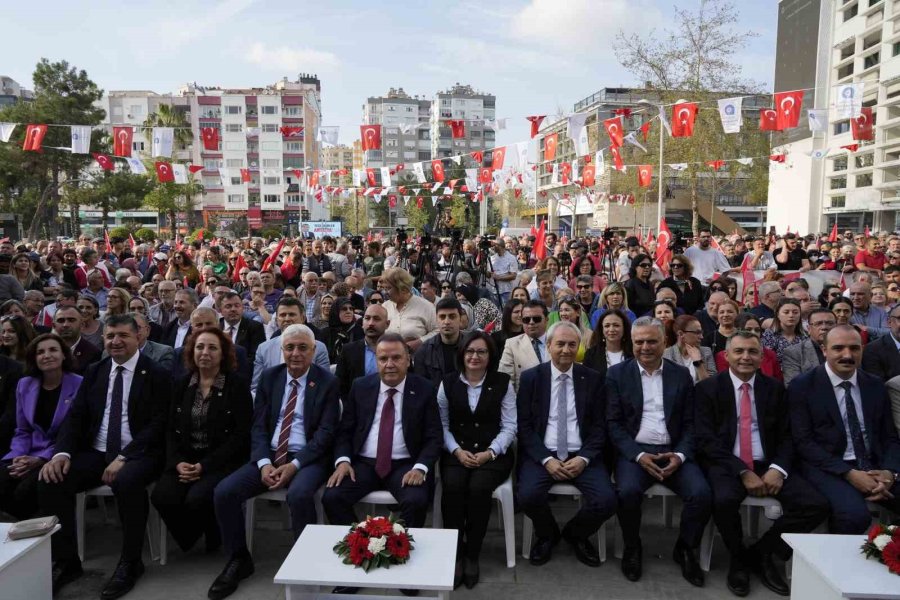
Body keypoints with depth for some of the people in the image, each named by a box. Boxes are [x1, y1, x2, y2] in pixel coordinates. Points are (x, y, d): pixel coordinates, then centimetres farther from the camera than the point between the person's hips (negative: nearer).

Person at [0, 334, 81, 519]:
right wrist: (19, 456, -6)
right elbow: (22, 431, 14)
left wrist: (41, 459, -16)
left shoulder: (79, 385, -8)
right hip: (29, 455, 5)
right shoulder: (25, 385, 9)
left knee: (24, 491, -28)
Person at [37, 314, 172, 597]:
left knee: (127, 482, -36)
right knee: (50, 482, -19)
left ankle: (130, 562, -15)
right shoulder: (94, 372, 13)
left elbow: (157, 425, -11)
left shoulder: (156, 375, -5)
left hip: (138, 454, -5)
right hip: (96, 453, 5)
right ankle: (66, 561, -1)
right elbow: (75, 416, 8)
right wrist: (62, 452, -10)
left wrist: (124, 457, -22)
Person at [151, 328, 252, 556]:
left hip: (222, 461, -4)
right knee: (161, 496, -23)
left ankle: (215, 540, 5)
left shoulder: (238, 383, -4)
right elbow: (172, 430, 10)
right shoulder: (182, 384, 11)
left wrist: (204, 465, -16)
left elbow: (241, 434, -9)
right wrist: (178, 461, -9)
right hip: (185, 459, 4)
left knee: (197, 499, -28)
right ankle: (190, 539, 7)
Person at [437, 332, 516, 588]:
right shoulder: (448, 382, 7)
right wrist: (457, 451, -11)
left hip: (493, 453, -1)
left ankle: (472, 555, -10)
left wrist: (489, 453, -13)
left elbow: (509, 427, 0)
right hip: (456, 452, 1)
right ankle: (454, 553, -12)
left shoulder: (503, 383, 3)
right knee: (452, 487, -29)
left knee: (478, 488, -29)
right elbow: (442, 425, 4)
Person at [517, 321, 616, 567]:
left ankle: (575, 534, 14)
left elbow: (599, 426, 3)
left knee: (606, 500, -22)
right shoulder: (530, 377, 2)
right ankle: (546, 535, 10)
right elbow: (524, 426, -2)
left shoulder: (592, 378, 6)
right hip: (542, 455, -1)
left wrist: (584, 458, -12)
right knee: (529, 495, -28)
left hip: (581, 456, 1)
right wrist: (546, 459, -13)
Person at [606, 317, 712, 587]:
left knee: (701, 494, -23)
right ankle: (632, 549, 0)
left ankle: (685, 549, 7)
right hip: (633, 451, -2)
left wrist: (680, 455, -11)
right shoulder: (617, 374, 3)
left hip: (673, 451, 2)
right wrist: (638, 455, -15)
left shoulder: (681, 374, 9)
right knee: (629, 491, -31)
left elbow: (690, 422, 7)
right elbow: (613, 423, -2)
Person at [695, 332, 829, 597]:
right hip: (726, 464, -3)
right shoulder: (708, 388, 0)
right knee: (724, 500, -34)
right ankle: (738, 558, 0)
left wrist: (778, 469, -13)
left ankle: (761, 552, 6)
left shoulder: (774, 388, 11)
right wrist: (742, 471, -18)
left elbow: (786, 436, 7)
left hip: (768, 465, 4)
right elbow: (706, 439, -8)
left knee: (817, 505, -19)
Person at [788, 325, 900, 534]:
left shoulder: (876, 386, 12)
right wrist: (849, 473, -17)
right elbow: (803, 442, -8)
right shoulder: (803, 386, -3)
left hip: (875, 467, 5)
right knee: (854, 514, -31)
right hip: (828, 468, -5)